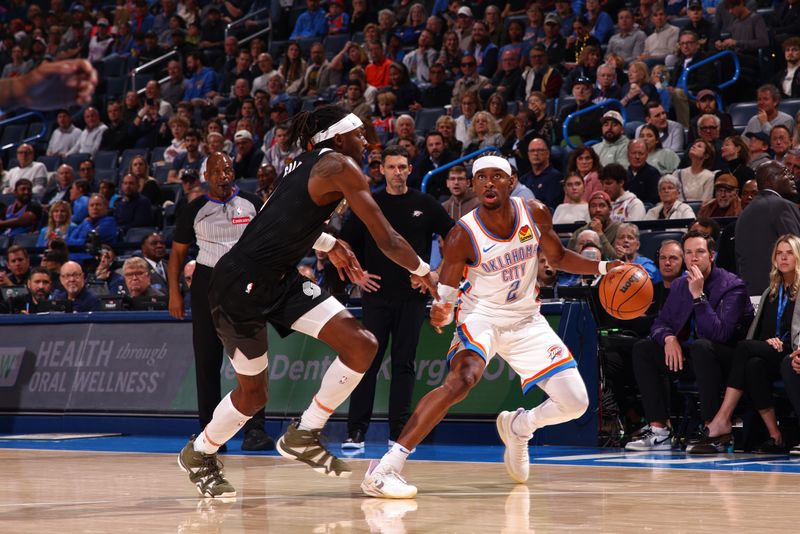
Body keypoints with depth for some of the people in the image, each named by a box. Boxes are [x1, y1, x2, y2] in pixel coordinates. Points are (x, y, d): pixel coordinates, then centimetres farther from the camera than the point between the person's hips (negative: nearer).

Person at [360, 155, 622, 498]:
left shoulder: (535, 214, -10)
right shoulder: (463, 236, -21)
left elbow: (559, 258, 8)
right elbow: (446, 294, -15)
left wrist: (603, 268, -7)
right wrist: (440, 313, -39)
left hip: (527, 321, 5)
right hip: (482, 317, -5)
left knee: (575, 404, -1)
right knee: (461, 380, -35)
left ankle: (516, 427, 33)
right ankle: (384, 469, -38)